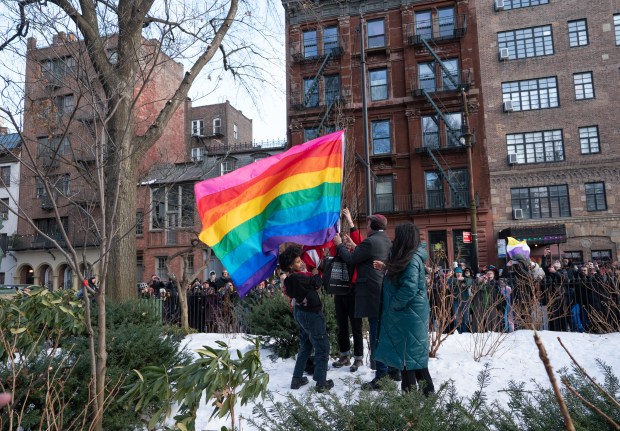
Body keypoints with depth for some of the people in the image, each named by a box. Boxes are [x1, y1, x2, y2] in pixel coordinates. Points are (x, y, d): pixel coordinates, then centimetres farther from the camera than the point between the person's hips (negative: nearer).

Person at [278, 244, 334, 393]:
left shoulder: (289, 279, 0)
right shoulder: (299, 278, -27)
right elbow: (317, 284, -16)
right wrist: (316, 273, 0)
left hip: (300, 312, 9)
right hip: (311, 314, -9)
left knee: (305, 347, 22)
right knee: (322, 348, 4)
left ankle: (297, 379, 27)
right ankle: (321, 383, 10)